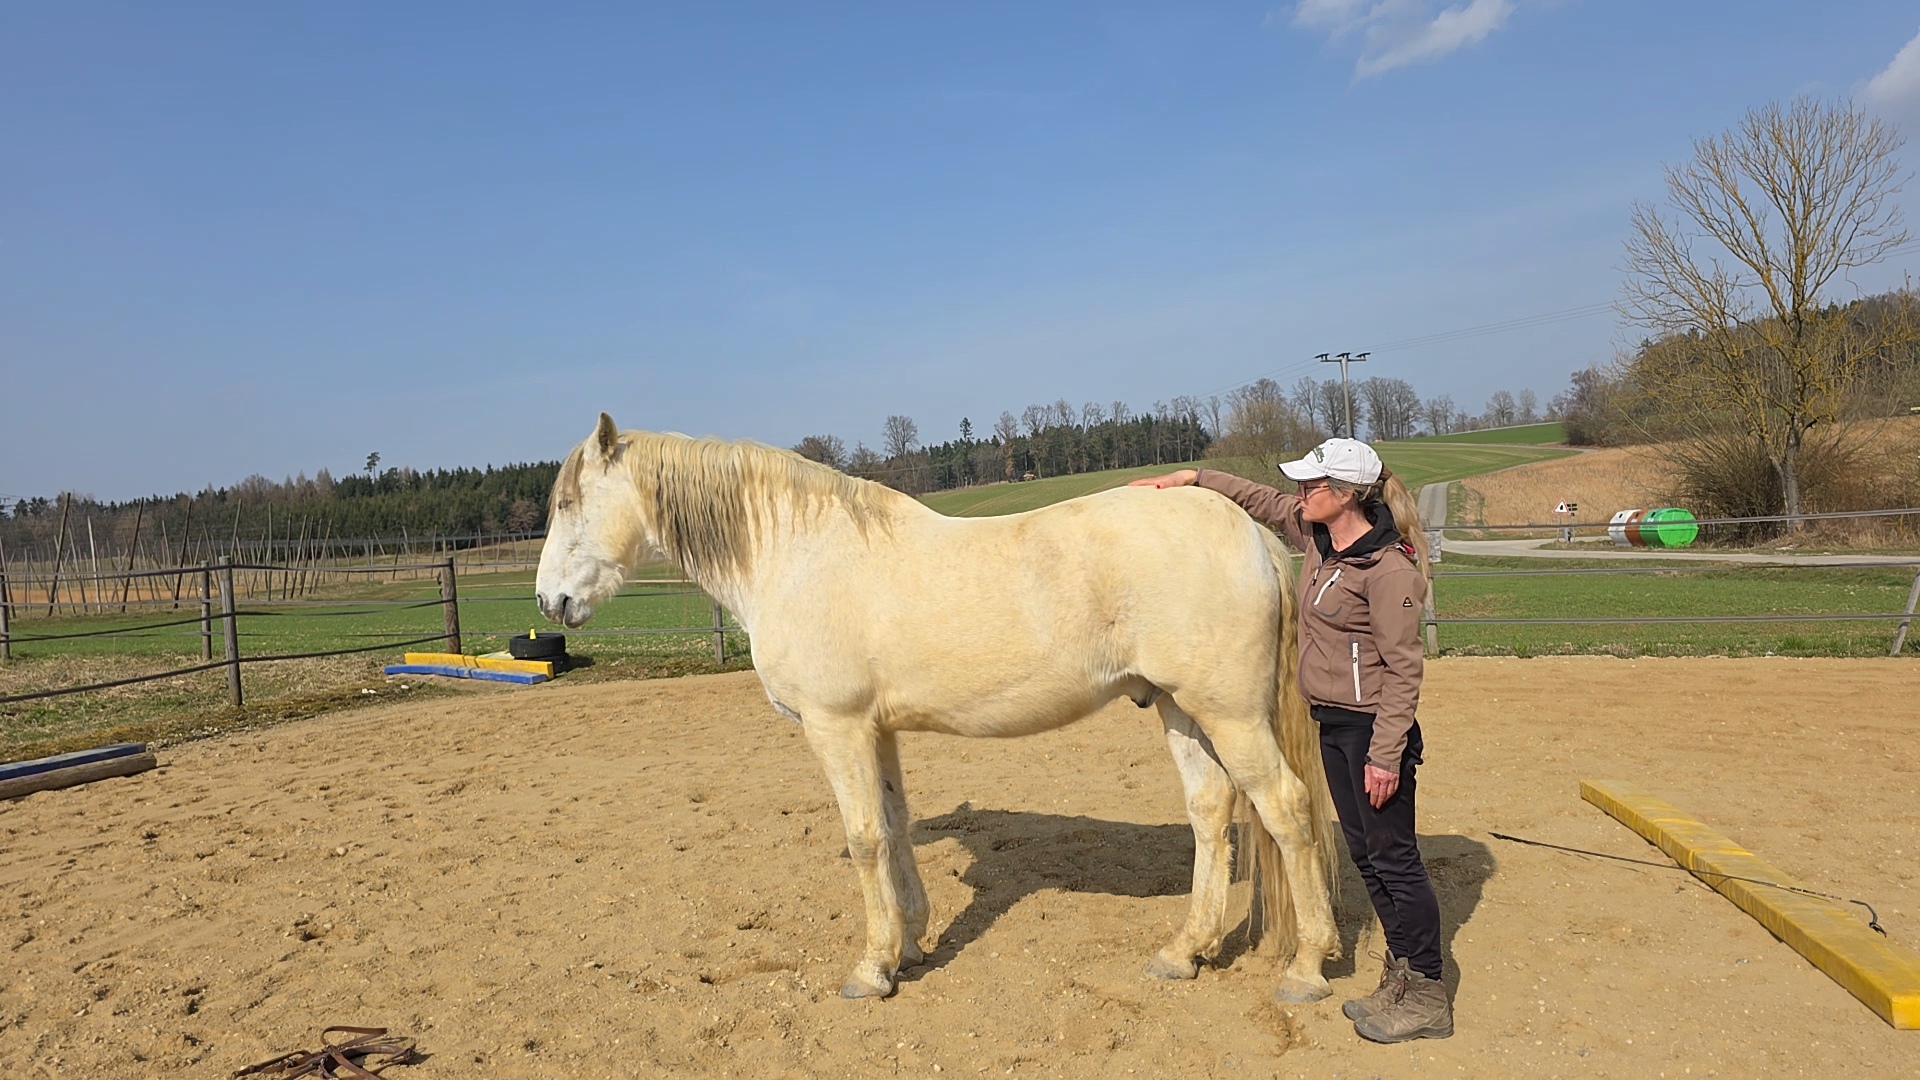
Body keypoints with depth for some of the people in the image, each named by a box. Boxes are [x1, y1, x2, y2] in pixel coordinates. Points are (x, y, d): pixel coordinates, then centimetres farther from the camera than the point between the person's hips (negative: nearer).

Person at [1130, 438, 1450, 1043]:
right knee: (1363, 852, 15)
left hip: (1372, 727, -9)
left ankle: (1427, 997, 16)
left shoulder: (1387, 567, -20)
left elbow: (1403, 667, -20)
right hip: (1331, 722, 9)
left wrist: (1386, 755, -22)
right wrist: (1191, 478, 19)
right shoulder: (1313, 533, 4)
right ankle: (1400, 976, 29)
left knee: (1393, 857, 1)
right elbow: (1260, 500, 22)